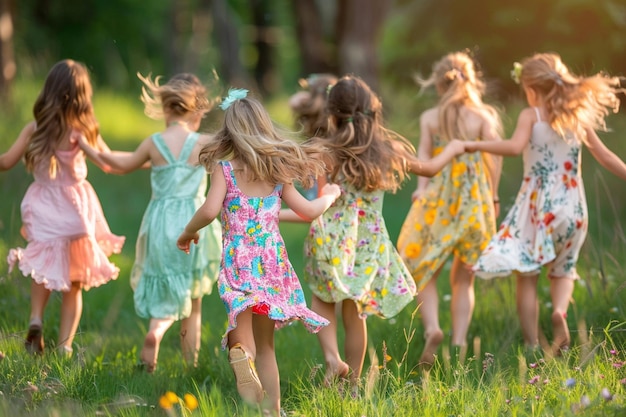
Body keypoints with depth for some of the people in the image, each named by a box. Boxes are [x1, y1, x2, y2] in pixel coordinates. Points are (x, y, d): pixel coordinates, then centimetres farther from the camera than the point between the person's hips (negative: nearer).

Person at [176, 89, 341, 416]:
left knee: (243, 340, -8)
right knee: (265, 346, 16)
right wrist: (329, 195, 36)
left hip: (238, 263, -3)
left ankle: (241, 359, -42)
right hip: (272, 263, 3)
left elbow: (209, 211, -16)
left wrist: (187, 233, 3)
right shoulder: (277, 171, 9)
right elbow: (309, 211, 15)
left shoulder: (224, 169, -2)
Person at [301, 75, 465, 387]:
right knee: (355, 315, 15)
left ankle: (332, 358, -6)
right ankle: (352, 384, 22)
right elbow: (430, 168, 16)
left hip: (332, 243, -3)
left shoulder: (325, 153, -12)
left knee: (323, 302, 18)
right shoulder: (387, 149, -1)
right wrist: (453, 148, 34)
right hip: (370, 244, 3)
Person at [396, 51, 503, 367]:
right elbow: (495, 155, -6)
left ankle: (431, 328, -15)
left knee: (424, 271, 9)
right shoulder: (483, 117, 0)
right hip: (476, 201, 1)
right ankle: (459, 341, 3)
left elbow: (424, 153, -11)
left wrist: (421, 187, -20)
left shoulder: (430, 118, 1)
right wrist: (493, 196, 3)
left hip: (438, 199, -1)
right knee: (464, 279, 13)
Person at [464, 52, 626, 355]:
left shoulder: (531, 115, -6)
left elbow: (515, 146, -24)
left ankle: (532, 347, 2)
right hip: (572, 206, 4)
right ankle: (560, 311, -10)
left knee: (527, 277, 6)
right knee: (562, 270, 21)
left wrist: (476, 145, -17)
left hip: (537, 205, -3)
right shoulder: (578, 117, 5)